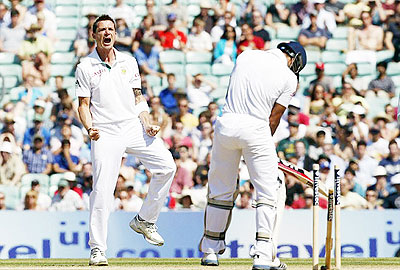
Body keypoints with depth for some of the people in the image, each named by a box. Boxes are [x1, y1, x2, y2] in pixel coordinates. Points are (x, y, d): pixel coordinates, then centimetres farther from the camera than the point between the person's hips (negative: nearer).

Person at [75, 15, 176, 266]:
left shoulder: (129, 62, 14)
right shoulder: (86, 67, 3)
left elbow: (138, 98, 17)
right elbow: (84, 105, 2)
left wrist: (148, 124, 1)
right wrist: (90, 128, -16)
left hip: (134, 127, 4)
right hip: (106, 133, -4)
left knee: (166, 165, -10)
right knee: (102, 190, -12)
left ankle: (145, 221, 6)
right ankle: (97, 248, -3)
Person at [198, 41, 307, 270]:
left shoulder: (246, 56, 12)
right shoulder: (289, 78, 1)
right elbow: (273, 118, 1)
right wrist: (265, 145, 14)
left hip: (226, 123, 4)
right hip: (255, 128, -4)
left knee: (221, 189, 15)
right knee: (268, 192, 4)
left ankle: (210, 250, 22)